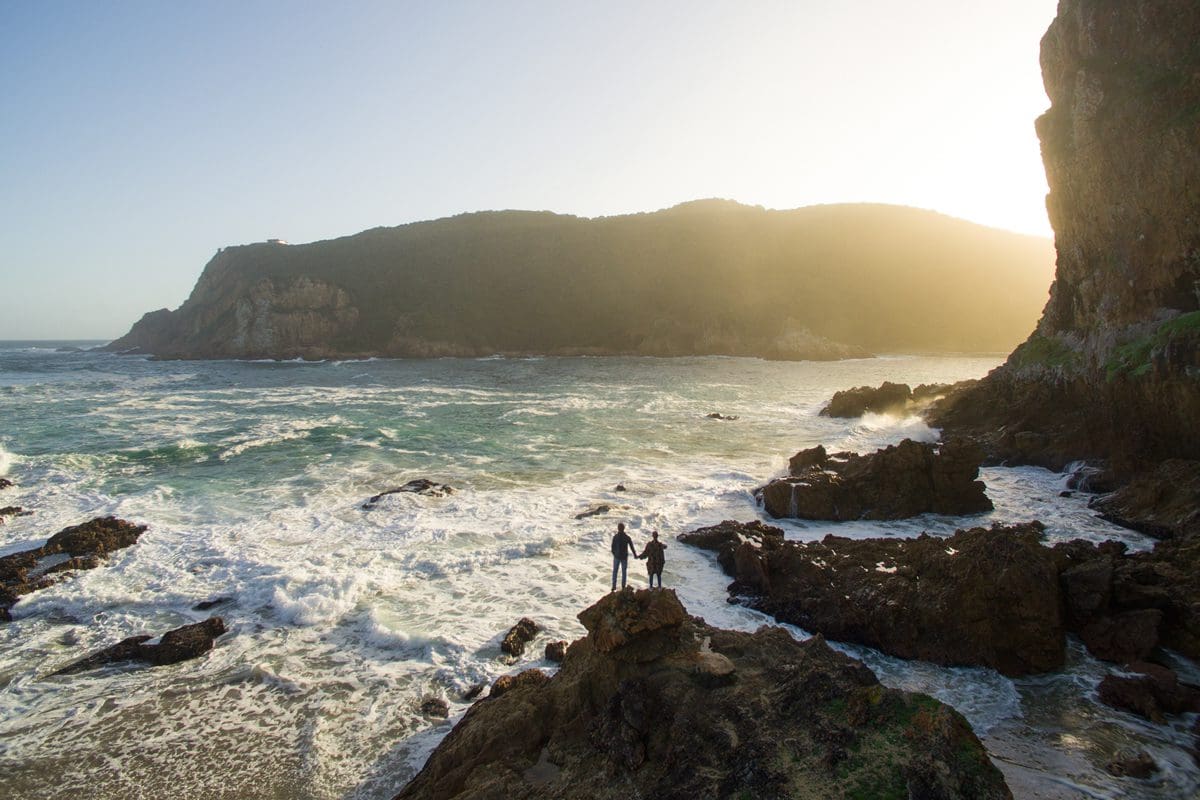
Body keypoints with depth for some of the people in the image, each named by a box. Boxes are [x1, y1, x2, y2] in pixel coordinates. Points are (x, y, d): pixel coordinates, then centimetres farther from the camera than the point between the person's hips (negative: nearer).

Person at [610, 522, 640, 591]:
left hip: (616, 557, -1)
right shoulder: (627, 537, -11)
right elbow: (632, 547, -6)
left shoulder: (615, 537, -14)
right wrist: (635, 555, 9)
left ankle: (614, 587, 12)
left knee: (615, 571, 13)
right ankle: (623, 587, 16)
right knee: (624, 572, 13)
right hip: (624, 557, 1)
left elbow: (613, 548, -9)